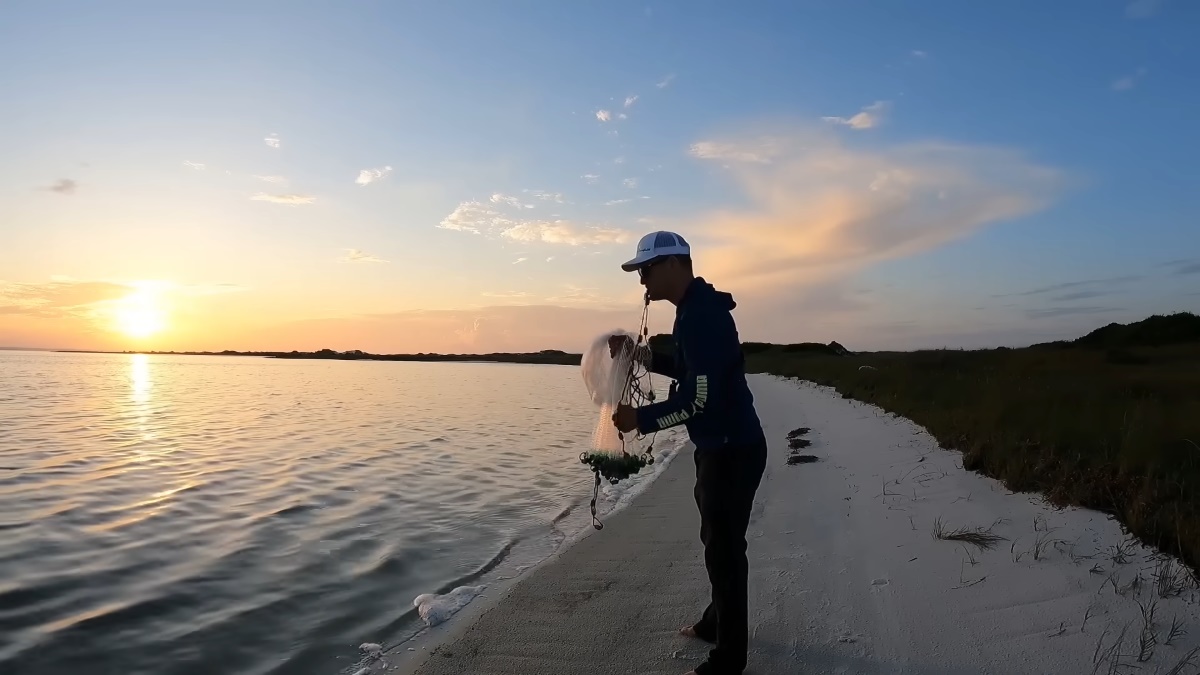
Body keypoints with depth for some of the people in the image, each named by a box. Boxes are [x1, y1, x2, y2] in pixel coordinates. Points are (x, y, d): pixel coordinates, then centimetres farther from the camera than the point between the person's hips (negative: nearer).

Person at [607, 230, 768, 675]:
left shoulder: (701, 314, -22)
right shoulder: (698, 308, 11)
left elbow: (701, 396, -28)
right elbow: (692, 371, 20)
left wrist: (640, 418, -21)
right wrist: (641, 355, 10)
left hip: (732, 449, -11)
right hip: (722, 446, 11)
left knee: (724, 548, -1)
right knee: (718, 540, 23)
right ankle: (717, 622, 41)